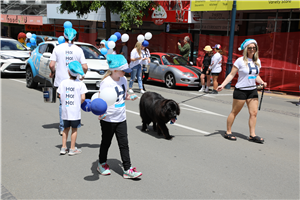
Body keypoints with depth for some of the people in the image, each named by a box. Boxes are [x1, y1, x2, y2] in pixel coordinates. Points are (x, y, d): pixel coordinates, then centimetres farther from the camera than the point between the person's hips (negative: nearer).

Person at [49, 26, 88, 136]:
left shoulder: (58, 48, -3)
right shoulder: (78, 50, -2)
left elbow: (51, 65, -9)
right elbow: (85, 67, -6)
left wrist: (52, 72, 11)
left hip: (61, 81, 0)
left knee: (62, 104, 9)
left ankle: (62, 128, 9)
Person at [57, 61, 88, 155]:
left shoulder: (63, 82, -2)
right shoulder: (80, 84, -8)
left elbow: (60, 95, -1)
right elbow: (83, 98, -13)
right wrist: (79, 103, 6)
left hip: (65, 110, 3)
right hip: (75, 111, -3)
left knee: (66, 128, 17)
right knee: (74, 129, 9)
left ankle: (63, 147, 22)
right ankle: (72, 149, 15)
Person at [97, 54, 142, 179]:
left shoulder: (123, 79, 4)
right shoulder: (106, 82, -17)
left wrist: (130, 97, -2)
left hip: (121, 118, 6)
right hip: (108, 119, -5)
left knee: (124, 144, 5)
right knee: (106, 142, 13)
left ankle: (127, 170, 11)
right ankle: (102, 164, 36)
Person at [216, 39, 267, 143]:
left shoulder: (257, 61, 9)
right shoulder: (240, 61, -9)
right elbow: (231, 74, -9)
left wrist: (262, 82, 1)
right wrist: (222, 85, -18)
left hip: (253, 90, 6)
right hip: (240, 90, -6)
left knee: (254, 113, 2)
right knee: (234, 112, 3)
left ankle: (252, 135, 10)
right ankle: (228, 132, 16)